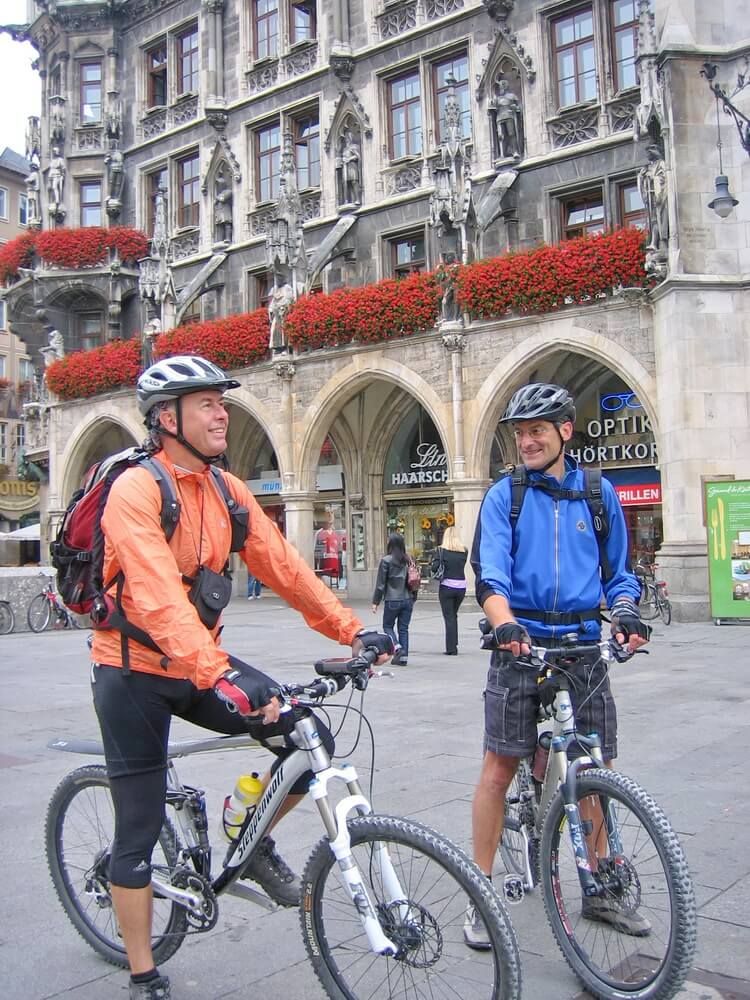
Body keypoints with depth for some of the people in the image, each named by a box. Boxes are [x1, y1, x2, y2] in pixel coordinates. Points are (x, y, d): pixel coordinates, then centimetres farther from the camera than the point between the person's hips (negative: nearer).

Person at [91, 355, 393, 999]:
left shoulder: (228, 492, 1)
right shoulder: (136, 490, -20)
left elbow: (283, 567, -2)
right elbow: (158, 596, -34)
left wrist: (351, 631, -11)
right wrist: (219, 677, -45)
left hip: (202, 664, 6)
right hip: (135, 673, -5)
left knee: (312, 739, -11)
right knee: (140, 832, 3)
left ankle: (256, 843, 16)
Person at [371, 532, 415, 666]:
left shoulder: (386, 561, -10)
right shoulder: (408, 560, 3)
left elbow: (380, 583, -9)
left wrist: (375, 602, -2)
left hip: (392, 600, -4)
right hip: (408, 599, 4)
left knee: (387, 626, 12)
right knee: (404, 628, 11)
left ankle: (397, 648, -8)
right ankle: (403, 657, 9)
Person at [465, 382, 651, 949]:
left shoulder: (599, 494, 9)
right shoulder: (504, 495, 2)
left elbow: (618, 573, 13)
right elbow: (489, 571, -11)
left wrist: (625, 614, -8)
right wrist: (505, 622, -30)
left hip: (584, 645, 2)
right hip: (521, 643, -2)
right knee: (500, 766, -2)